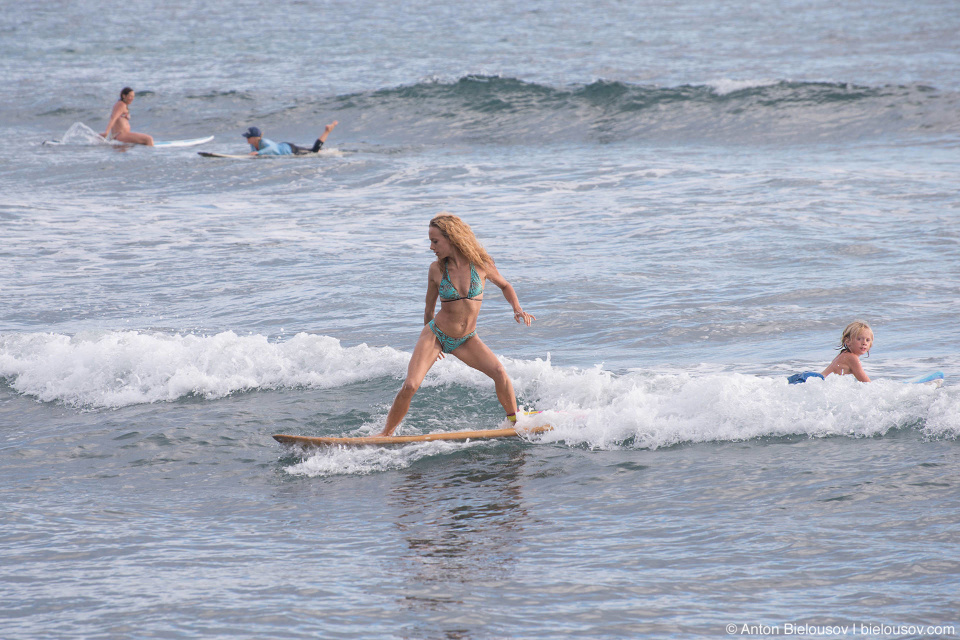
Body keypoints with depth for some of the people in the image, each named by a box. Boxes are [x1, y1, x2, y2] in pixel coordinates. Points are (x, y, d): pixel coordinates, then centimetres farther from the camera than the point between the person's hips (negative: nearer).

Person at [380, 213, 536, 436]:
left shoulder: (481, 264, -10)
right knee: (410, 386, -17)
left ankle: (515, 422, 0)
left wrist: (517, 310, -6)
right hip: (435, 335, -1)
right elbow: (429, 309, 7)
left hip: (466, 340, 1)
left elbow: (504, 286, 10)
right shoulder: (436, 270, -9)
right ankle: (386, 433, -1)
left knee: (499, 372, -20)